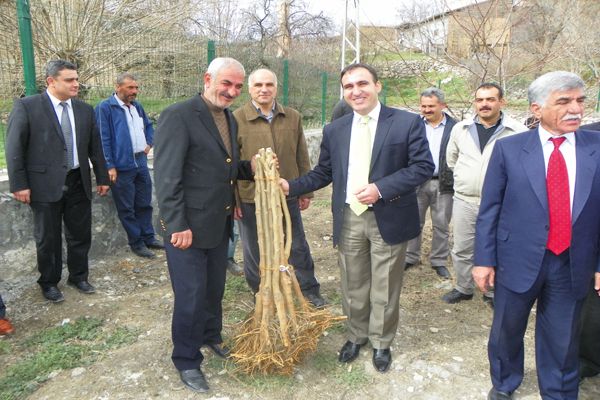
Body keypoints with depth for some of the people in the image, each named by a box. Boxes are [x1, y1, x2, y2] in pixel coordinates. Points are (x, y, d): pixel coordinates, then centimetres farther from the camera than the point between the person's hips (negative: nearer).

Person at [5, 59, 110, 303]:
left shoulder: (85, 110, 6)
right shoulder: (27, 106, -7)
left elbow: (95, 147, 12)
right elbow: (14, 148, -7)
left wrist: (102, 178, 13)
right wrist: (19, 184, -10)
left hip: (78, 183, 4)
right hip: (45, 185, -4)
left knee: (80, 235, 13)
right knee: (47, 239, 9)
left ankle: (78, 276, 32)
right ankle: (49, 283, 28)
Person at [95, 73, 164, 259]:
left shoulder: (137, 106, 12)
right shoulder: (105, 108, -11)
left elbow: (148, 125, 29)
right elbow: (103, 139, -13)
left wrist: (148, 143, 13)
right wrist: (110, 166, -15)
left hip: (141, 163, 7)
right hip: (122, 166, -7)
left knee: (144, 203, 14)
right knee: (127, 208, 4)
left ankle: (148, 237, 27)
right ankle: (136, 242, 15)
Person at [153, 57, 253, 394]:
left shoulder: (230, 119, 10)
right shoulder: (179, 116, -16)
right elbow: (167, 177, -19)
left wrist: (251, 168, -1)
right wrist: (177, 226, -20)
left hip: (220, 223, 7)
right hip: (188, 227, -7)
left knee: (215, 288, 22)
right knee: (191, 296, 5)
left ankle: (211, 334, 46)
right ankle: (187, 360, 27)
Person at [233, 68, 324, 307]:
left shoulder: (293, 117, 4)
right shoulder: (237, 119, -6)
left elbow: (302, 158, 9)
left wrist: (306, 191, 9)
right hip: (251, 197, -2)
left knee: (298, 247, 14)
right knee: (254, 251, 13)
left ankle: (309, 290, 32)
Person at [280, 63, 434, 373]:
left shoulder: (407, 122, -7)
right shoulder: (334, 130, 6)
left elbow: (423, 166, -11)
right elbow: (323, 172, 9)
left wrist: (381, 189, -21)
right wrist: (291, 187, -6)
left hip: (389, 218, -3)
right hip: (348, 219, 3)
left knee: (384, 287, 11)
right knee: (353, 286, 17)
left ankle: (381, 342, 33)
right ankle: (356, 335, 39)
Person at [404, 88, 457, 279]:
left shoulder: (454, 127, -2)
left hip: (444, 184, -1)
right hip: (417, 182, 2)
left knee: (441, 225, 8)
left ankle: (439, 261, 22)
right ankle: (410, 257, 25)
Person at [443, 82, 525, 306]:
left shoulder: (518, 132, -9)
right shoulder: (460, 129, 4)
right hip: (464, 200, 3)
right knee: (462, 249, 12)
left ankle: (494, 292, 28)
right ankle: (463, 288, 30)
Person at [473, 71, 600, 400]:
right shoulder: (508, 148, -5)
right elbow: (489, 209, -3)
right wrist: (484, 260, -5)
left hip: (573, 265, 1)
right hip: (518, 261, 0)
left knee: (563, 342, 15)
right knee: (506, 332, 17)